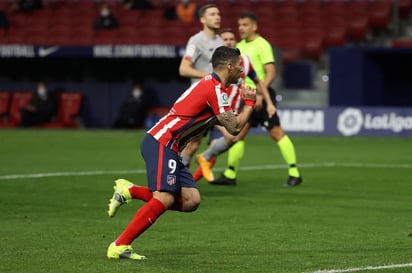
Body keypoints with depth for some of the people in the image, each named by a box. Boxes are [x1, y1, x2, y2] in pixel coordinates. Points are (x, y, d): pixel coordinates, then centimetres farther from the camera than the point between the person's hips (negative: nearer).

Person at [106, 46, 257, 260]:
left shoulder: (209, 84, 18)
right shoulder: (215, 89, -12)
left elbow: (217, 119, 32)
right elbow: (234, 128, -11)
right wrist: (250, 103, 4)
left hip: (168, 147, 10)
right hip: (161, 143, -10)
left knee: (191, 200, -2)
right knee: (165, 198, -21)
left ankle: (130, 191, 5)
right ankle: (119, 246, -21)